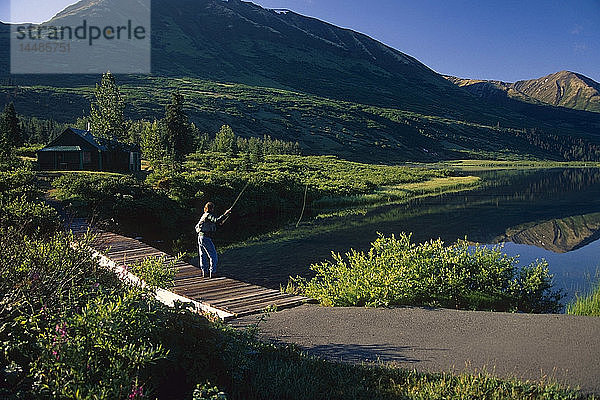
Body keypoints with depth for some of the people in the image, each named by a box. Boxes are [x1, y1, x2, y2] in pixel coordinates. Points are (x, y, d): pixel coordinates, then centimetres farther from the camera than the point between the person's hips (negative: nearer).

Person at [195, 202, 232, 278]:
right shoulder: (209, 215, -10)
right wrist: (225, 214, -21)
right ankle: (212, 272, -4)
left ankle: (204, 272, 18)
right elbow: (217, 221, -27)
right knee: (213, 255, -3)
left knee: (203, 255, 13)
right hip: (206, 238, -9)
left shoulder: (204, 215, 17)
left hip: (200, 237, 9)